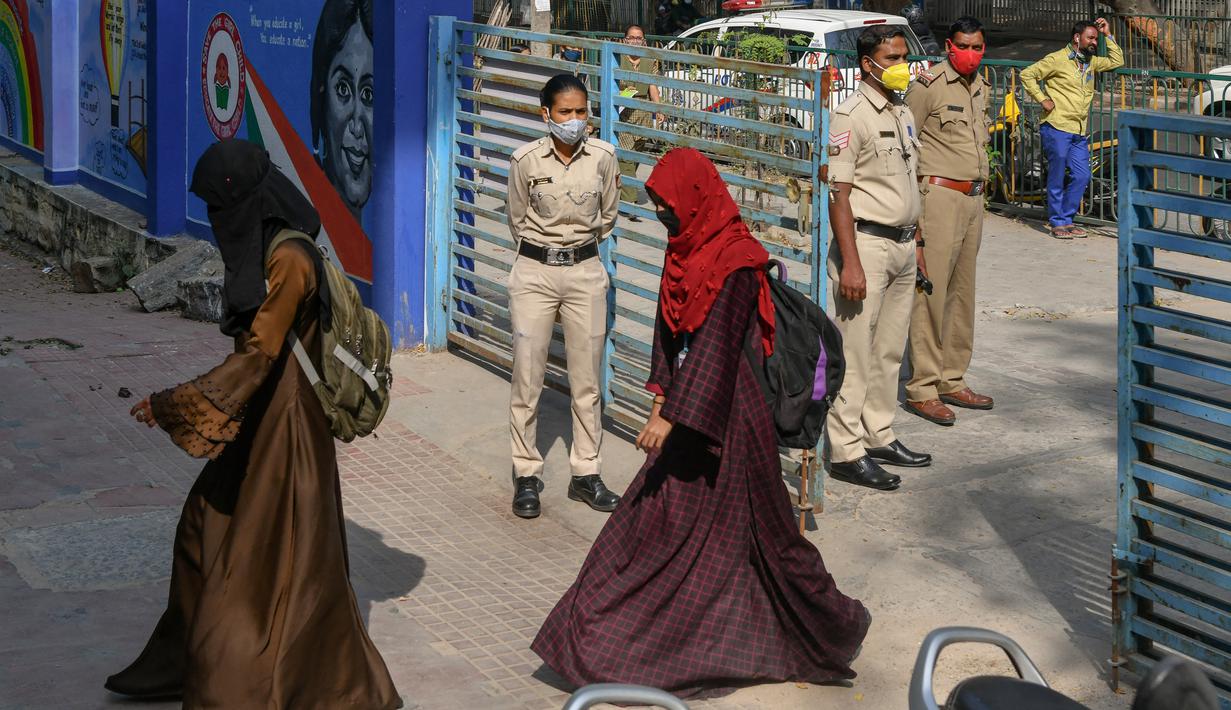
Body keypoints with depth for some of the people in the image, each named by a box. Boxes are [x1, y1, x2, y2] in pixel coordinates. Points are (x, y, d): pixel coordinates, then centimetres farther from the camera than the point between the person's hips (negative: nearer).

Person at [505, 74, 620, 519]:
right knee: (527, 379, 0)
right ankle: (527, 475, 11)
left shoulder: (603, 157, -4)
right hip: (534, 272, -2)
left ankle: (586, 474, 17)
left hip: (585, 272, 2)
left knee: (587, 381, 6)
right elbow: (517, 220, 6)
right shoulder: (526, 160, -9)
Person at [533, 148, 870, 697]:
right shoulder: (684, 249, 6)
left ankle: (828, 625, 20)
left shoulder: (735, 263, -20)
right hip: (690, 402, 8)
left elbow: (713, 346, -24)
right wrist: (662, 395, 6)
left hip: (728, 412, -8)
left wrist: (672, 418, -26)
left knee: (755, 528, 3)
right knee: (656, 515, 11)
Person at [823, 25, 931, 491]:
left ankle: (879, 436, 24)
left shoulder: (903, 114, 15)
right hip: (867, 242, -8)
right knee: (854, 352, -5)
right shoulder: (851, 116, -11)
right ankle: (846, 451, -2)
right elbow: (838, 193, -16)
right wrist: (850, 262, -21)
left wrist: (916, 243, 19)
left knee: (890, 351, 14)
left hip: (902, 245, 8)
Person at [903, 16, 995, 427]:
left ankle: (952, 381, 20)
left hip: (973, 198, 8)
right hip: (939, 195, -8)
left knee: (962, 293, 12)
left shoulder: (981, 88, 15)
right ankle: (922, 389, -7)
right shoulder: (929, 84, -9)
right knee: (931, 292, -10)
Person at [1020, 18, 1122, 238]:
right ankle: (1057, 223, 9)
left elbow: (1117, 61, 23)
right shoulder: (1057, 59, -6)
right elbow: (1027, 74, -6)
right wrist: (1042, 99, -11)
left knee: (1081, 176, 2)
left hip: (1080, 133, 7)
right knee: (1057, 177, 0)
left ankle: (1067, 220, 15)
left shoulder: (1091, 62, 16)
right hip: (1057, 129, -7)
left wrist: (1108, 36, 15)